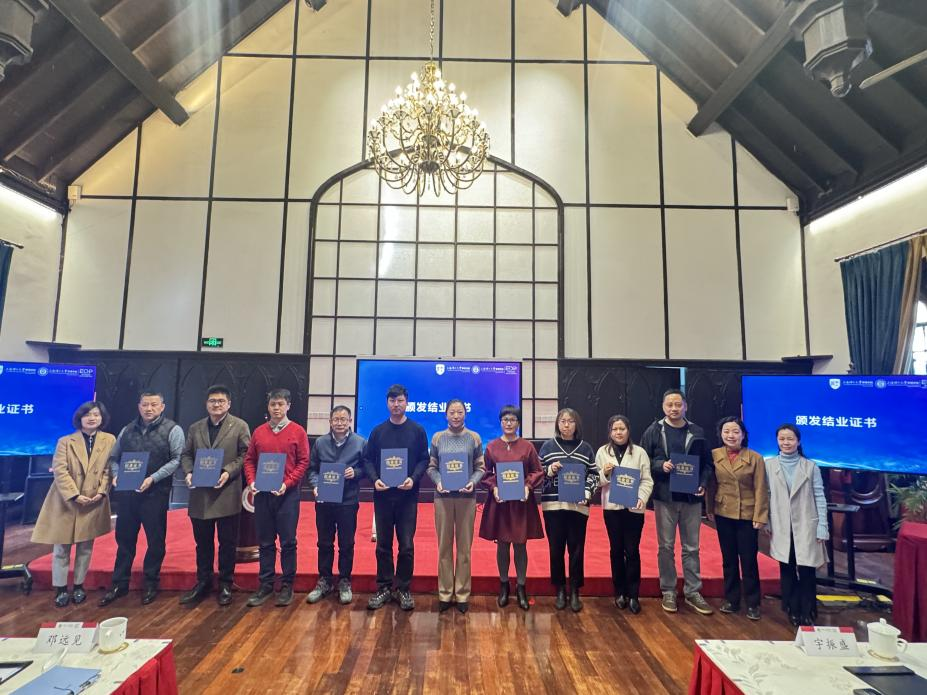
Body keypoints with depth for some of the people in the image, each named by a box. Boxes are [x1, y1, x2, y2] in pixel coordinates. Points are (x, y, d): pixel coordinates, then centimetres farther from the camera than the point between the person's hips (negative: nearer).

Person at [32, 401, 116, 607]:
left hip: (94, 503, 1)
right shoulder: (65, 441, 0)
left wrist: (101, 492, -13)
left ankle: (79, 586, 22)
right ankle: (60, 589, 18)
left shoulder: (109, 440, 1)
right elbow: (60, 471, -8)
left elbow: (108, 470, 0)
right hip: (66, 502, 0)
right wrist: (74, 495, -16)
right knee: (61, 548, 5)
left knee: (85, 547, 9)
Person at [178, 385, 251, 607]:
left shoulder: (240, 426, -1)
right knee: (203, 543, 14)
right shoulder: (195, 428, 12)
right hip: (200, 494, 4)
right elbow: (186, 455, 12)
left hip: (227, 494, -4)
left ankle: (225, 585, 19)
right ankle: (203, 583, 29)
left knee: (227, 543, 6)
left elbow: (245, 455, -5)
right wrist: (188, 472, -6)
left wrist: (228, 472, -18)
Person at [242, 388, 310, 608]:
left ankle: (287, 586, 15)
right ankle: (265, 585, 23)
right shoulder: (258, 432, 7)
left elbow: (303, 462, -4)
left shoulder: (298, 431, -3)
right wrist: (251, 482, -4)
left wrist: (287, 484, -14)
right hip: (262, 493, 3)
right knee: (265, 541, 11)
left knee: (288, 541, 3)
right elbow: (249, 460, 12)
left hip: (288, 493, -3)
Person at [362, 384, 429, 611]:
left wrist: (413, 478, -15)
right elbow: (368, 459, 6)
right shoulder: (378, 431, 6)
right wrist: (375, 479, -11)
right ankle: (384, 588, 23)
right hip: (383, 495, 2)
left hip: (407, 495, -1)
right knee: (383, 545, 10)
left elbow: (424, 459, 1)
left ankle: (403, 589, 17)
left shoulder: (417, 430, 2)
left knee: (406, 545, 2)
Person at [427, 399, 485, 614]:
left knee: (464, 546, 7)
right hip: (443, 496, 1)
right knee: (444, 546, 8)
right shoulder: (437, 438, 3)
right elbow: (431, 467, 4)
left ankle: (462, 594, 20)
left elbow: (480, 468, 2)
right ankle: (445, 593, 21)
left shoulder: (474, 438, 1)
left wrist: (473, 482, -15)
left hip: (466, 497, 0)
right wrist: (438, 482, -14)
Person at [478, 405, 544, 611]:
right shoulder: (492, 446, 1)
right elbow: (485, 473, 6)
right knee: (502, 545, 9)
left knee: (520, 545, 5)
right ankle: (503, 585, 25)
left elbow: (538, 471, 4)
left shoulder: (527, 446, 0)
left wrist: (528, 486, -11)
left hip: (522, 502, 0)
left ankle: (521, 587, 21)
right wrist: (493, 487, -10)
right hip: (499, 501, 1)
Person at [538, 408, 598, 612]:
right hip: (553, 504, 0)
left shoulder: (585, 448, 6)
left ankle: (575, 592, 21)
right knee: (556, 548, 6)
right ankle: (560, 591, 21)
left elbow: (594, 474, 6)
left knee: (576, 548, 6)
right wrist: (550, 470, -13)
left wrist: (587, 493, -8)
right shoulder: (548, 446, 5)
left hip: (578, 505, 0)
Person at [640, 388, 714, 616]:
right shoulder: (654, 431, -2)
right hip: (665, 497, -1)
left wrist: (703, 484, -7)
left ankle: (693, 592, 24)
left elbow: (707, 463, 7)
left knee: (691, 547, 11)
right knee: (666, 547, 8)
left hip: (691, 497, 1)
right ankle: (668, 592, 21)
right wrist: (660, 465, -17)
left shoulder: (697, 433, 3)